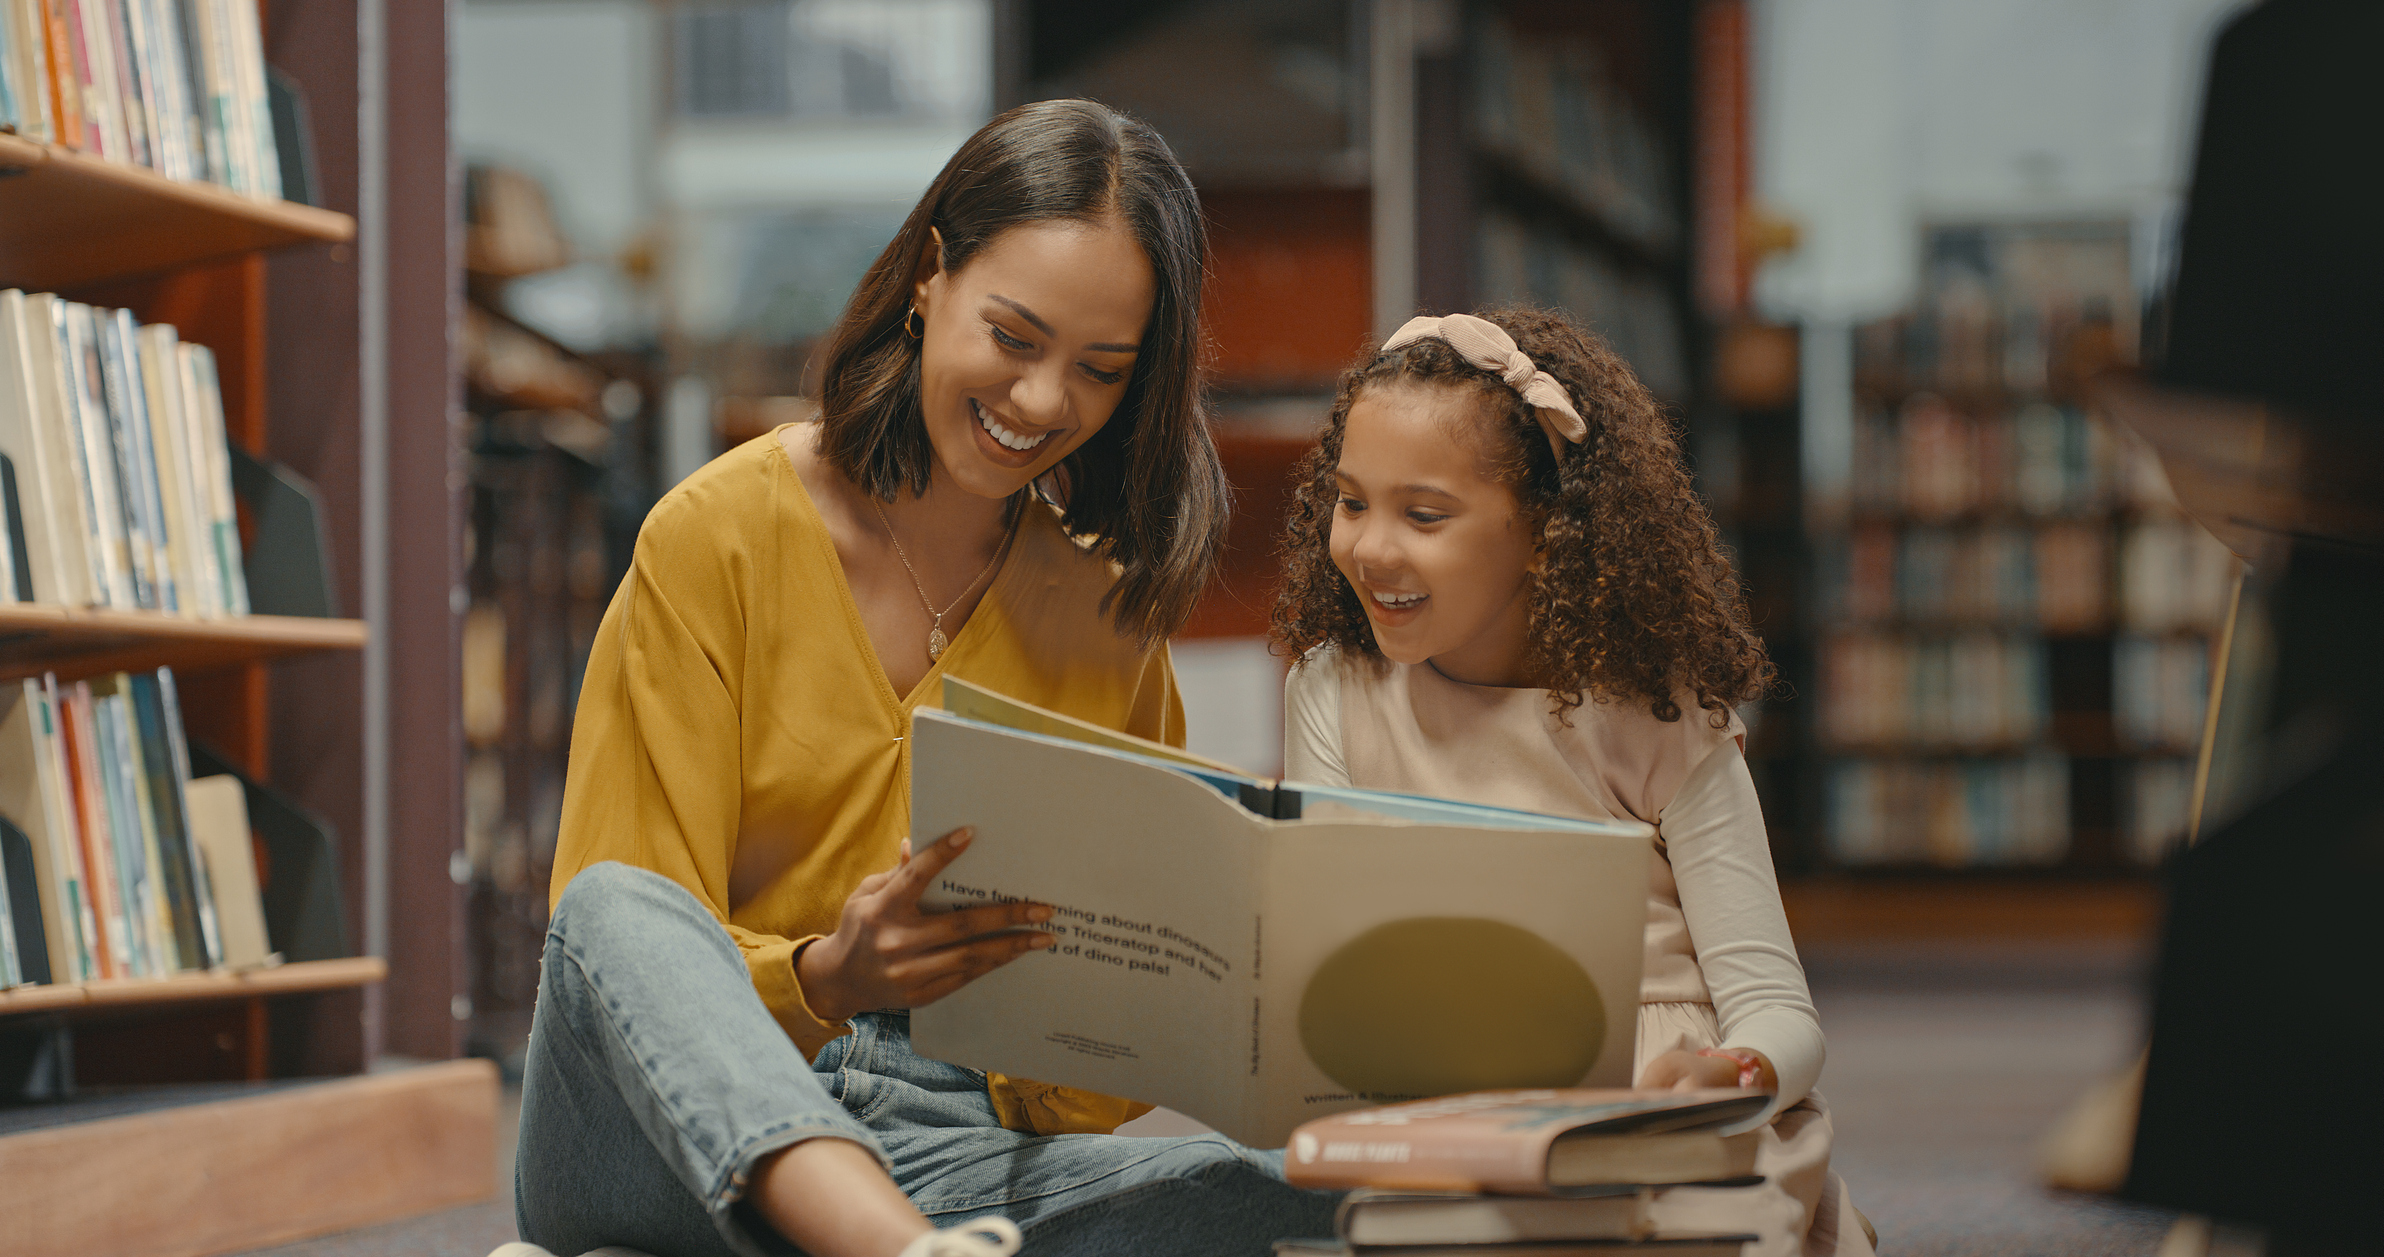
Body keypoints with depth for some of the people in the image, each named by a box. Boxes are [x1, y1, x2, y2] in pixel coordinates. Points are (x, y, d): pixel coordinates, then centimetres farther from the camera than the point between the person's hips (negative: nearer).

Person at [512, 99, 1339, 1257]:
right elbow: (613, 920, -5)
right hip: (688, 1138, -2)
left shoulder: (1108, 611, 11)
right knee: (620, 908, -37)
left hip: (950, 1158, 2)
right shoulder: (715, 537, 1)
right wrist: (820, 979, -24)